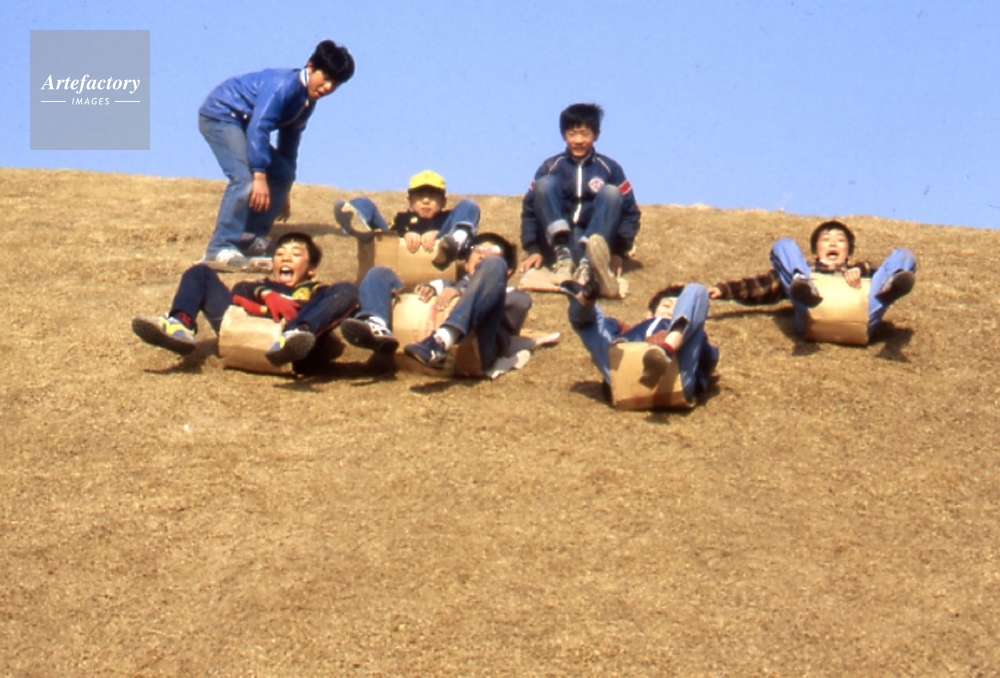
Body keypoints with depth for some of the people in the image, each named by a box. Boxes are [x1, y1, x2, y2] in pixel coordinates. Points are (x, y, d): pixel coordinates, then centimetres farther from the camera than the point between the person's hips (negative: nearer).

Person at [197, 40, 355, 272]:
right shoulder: (284, 85, -24)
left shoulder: (307, 100, 5)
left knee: (283, 175, 9)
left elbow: (289, 140, 15)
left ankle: (250, 239, 11)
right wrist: (260, 175, -35)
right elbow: (258, 127, -32)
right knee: (245, 180, -26)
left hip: (241, 121, 10)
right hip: (220, 114, -10)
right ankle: (219, 251, -27)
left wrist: (282, 192, 19)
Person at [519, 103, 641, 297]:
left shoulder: (609, 168, 6)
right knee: (544, 183, -16)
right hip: (557, 244, 0)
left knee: (611, 192, -21)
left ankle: (588, 263, -46)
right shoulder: (551, 167, 6)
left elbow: (630, 212, 4)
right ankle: (562, 255, -39)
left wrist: (619, 252, -9)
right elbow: (530, 208, 4)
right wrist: (533, 250, -9)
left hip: (592, 243, 0)